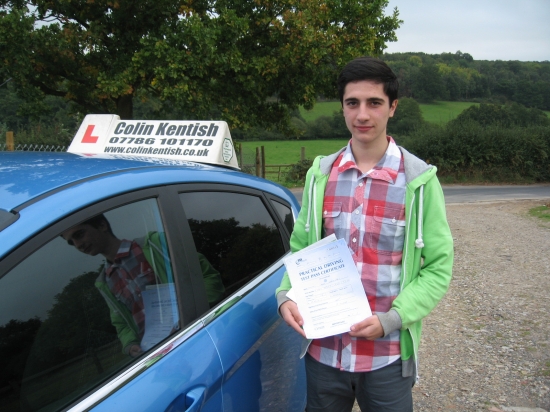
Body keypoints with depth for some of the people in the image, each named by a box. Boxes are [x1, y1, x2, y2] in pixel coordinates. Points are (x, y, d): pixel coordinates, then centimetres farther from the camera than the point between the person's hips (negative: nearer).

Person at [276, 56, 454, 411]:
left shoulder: (418, 181, -8)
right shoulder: (320, 175, 1)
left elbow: (438, 266, -5)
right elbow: (300, 248, 8)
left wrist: (390, 319, -17)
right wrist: (286, 295, -9)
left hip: (388, 356, -2)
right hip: (323, 350, 3)